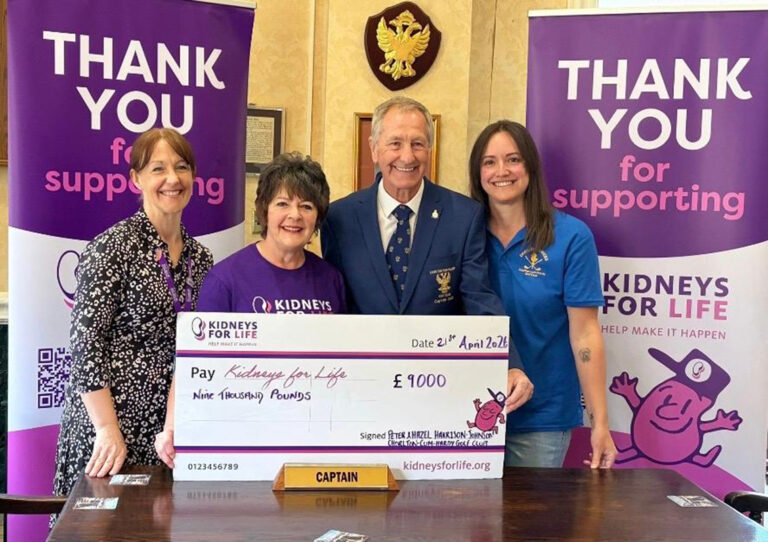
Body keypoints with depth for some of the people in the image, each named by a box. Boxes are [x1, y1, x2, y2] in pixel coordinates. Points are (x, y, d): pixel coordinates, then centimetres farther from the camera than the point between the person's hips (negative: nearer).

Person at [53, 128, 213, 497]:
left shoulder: (200, 258, 9)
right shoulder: (113, 246, -9)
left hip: (174, 427, 6)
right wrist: (108, 430, -17)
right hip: (108, 427, -5)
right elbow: (85, 341, -13)